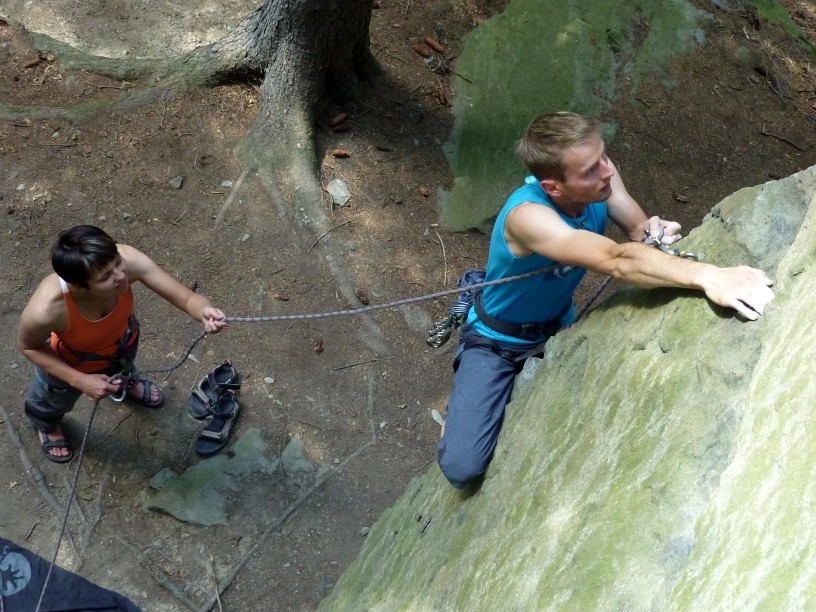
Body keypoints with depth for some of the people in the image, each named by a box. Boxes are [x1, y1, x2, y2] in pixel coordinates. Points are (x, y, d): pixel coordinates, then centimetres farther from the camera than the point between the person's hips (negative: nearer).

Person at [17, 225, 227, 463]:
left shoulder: (128, 260, -43)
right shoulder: (45, 310, -47)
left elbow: (185, 297, -35)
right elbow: (28, 346, -23)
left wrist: (204, 311, -58)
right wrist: (81, 381, -27)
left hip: (122, 340, 2)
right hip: (70, 362, -2)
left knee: (124, 368, 39)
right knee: (56, 399, 34)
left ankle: (127, 383, 76)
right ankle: (45, 423, 70)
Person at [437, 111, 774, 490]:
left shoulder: (599, 177, -19)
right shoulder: (528, 215, -40)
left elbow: (638, 229, -7)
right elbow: (617, 262, -51)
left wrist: (655, 234, -32)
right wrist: (707, 276, -63)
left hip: (558, 328, 7)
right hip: (497, 341, -7)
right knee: (463, 466, -19)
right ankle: (467, 406, 15)